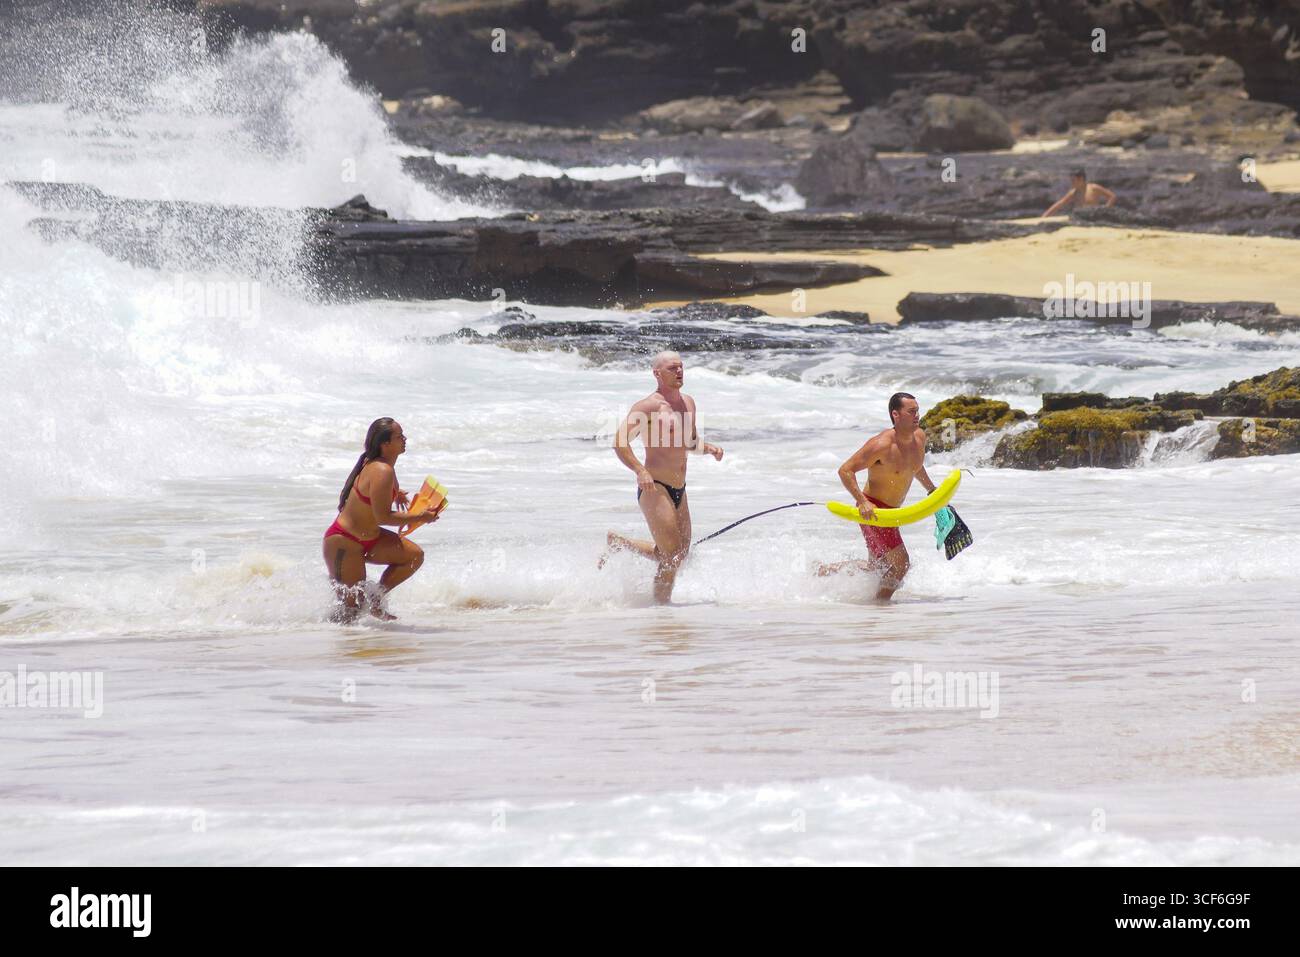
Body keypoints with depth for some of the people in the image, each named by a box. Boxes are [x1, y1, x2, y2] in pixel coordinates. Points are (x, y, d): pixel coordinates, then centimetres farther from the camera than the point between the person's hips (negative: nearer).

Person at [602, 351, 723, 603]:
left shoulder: (688, 403, 13)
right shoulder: (649, 406, -11)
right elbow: (620, 442, -16)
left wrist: (708, 448, 4)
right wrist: (640, 470, -31)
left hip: (679, 491, 8)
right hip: (654, 488, -8)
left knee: (679, 556, 13)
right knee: (672, 556, -12)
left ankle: (618, 543, 29)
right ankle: (661, 605, 3)